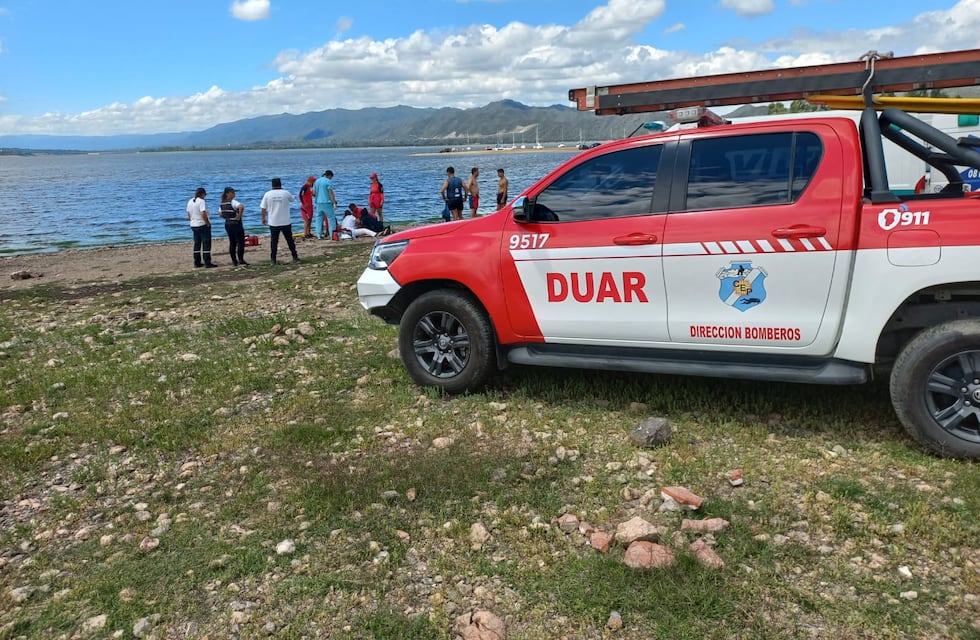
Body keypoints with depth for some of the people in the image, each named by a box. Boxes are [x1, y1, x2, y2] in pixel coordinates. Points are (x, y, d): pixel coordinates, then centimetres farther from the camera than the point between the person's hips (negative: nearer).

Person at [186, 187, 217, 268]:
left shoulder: (190, 201, 9)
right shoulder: (201, 201, -15)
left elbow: (189, 214, 13)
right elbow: (203, 214, -24)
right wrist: (208, 223, -15)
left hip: (194, 225, 8)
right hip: (203, 225, -8)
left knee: (197, 244, 14)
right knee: (206, 244, -2)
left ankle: (197, 263, 18)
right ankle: (207, 263, -3)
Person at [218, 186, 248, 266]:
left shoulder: (222, 203, 8)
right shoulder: (233, 202, -16)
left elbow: (220, 214, 17)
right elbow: (241, 207, -35)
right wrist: (239, 216, -24)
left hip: (227, 224, 8)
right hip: (236, 224, -8)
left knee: (232, 243, 12)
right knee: (241, 242, -1)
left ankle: (234, 261, 13)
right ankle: (241, 260, -4)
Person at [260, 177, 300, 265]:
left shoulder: (267, 194, -3)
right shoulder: (285, 193, -4)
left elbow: (263, 208, 1)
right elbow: (292, 199, 18)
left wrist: (263, 218, 15)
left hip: (273, 222, 0)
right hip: (285, 222, 0)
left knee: (274, 241, 6)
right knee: (290, 240, 10)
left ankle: (273, 260, 6)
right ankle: (295, 257, 15)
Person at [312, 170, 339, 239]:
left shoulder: (317, 181, 13)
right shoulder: (328, 181, -7)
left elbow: (314, 193, 13)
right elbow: (331, 193, -14)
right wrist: (334, 203, -14)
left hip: (318, 203, 6)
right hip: (326, 202, -6)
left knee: (319, 218, 10)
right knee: (331, 218, 0)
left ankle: (319, 235, 9)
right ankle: (332, 234, -4)